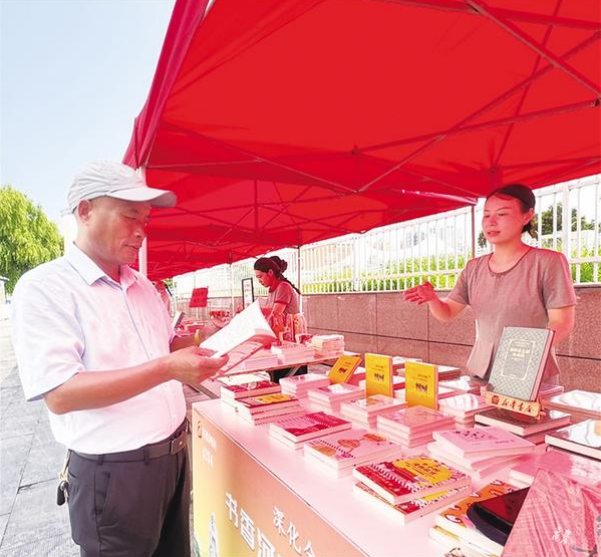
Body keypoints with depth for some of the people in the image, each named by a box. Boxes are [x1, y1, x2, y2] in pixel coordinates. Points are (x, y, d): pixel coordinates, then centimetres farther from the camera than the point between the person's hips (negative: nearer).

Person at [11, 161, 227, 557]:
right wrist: (167, 369, -30)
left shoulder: (143, 285, 8)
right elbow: (60, 395, -22)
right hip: (116, 471, -6)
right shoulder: (44, 287, -14)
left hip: (174, 453, 7)